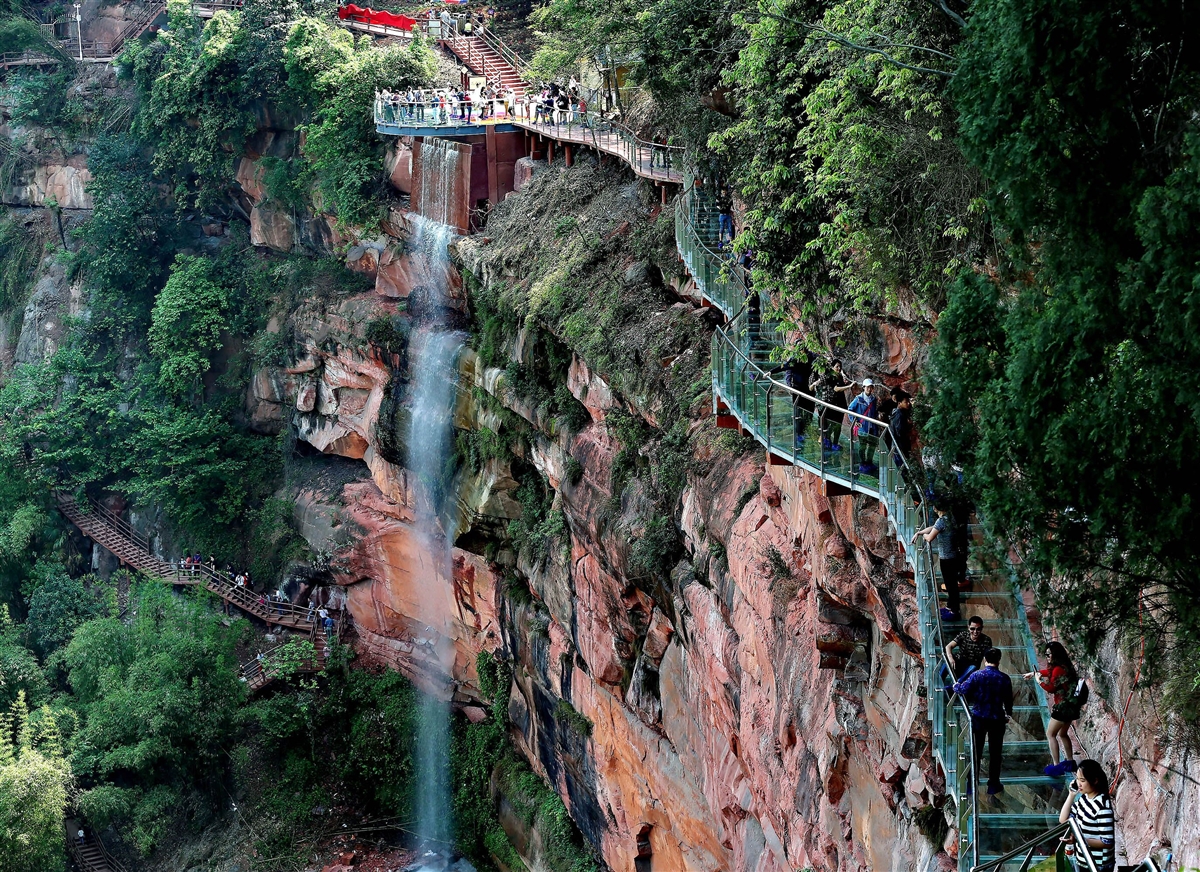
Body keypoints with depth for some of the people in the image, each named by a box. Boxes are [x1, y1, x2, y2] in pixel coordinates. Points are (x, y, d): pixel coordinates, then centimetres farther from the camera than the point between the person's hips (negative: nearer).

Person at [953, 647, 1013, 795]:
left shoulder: (976, 675, -12)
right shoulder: (1004, 679, -9)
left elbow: (964, 691, -14)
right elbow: (1008, 700, -1)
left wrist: (956, 686, 9)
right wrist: (1008, 714, 18)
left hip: (978, 718, 0)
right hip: (997, 719, 0)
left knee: (976, 750, 13)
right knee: (995, 753, 11)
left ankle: (973, 782, 20)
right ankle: (993, 785, 17)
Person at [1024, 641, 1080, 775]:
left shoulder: (1059, 669, -21)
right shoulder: (1064, 666, 10)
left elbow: (1051, 688, -17)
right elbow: (1049, 672, 28)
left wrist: (1039, 680, -2)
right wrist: (1035, 673, 36)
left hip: (1063, 706, -10)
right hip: (1070, 705, 10)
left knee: (1050, 734, -2)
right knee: (1062, 734, 24)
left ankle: (1056, 766, -5)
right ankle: (1070, 762, 30)